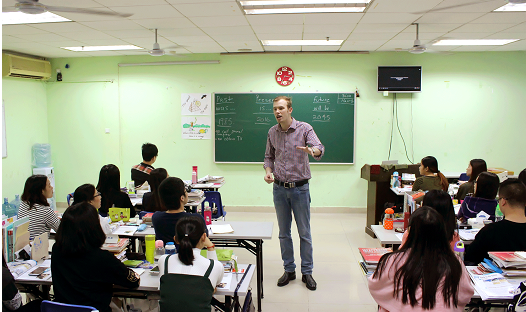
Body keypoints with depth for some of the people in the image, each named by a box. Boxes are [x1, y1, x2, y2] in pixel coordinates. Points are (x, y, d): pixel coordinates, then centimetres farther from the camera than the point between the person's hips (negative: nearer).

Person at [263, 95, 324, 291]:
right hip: (279, 189, 4)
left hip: (300, 188, -3)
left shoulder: (304, 128, -9)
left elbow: (319, 147, -25)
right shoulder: (272, 132, 4)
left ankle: (307, 272, 20)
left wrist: (312, 151, -48)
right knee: (284, 233, 12)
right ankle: (289, 270, 27)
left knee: (304, 233, 6)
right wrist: (268, 171, -6)